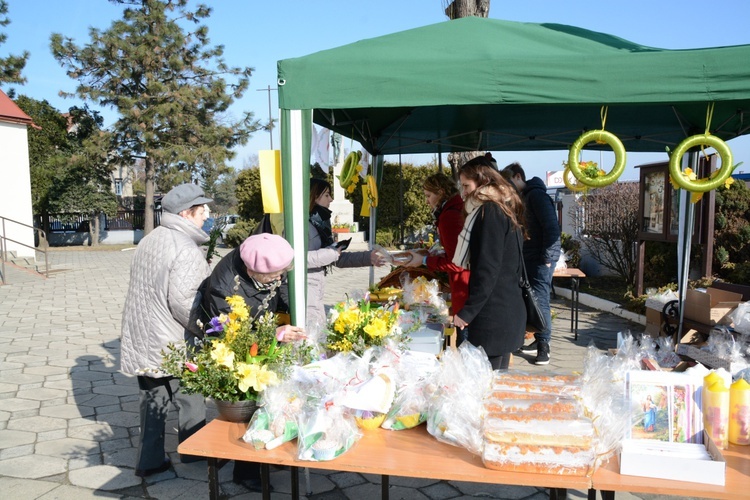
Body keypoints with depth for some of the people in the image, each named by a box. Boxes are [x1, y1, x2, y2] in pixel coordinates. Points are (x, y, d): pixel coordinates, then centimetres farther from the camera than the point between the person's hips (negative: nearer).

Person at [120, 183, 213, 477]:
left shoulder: (148, 241, 9)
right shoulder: (186, 250, -20)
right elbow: (182, 302, -24)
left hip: (141, 342, 8)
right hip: (173, 347, -8)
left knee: (152, 402, 18)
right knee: (190, 402, 11)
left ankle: (148, 461, 26)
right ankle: (195, 453, 26)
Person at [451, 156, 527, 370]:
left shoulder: (490, 211, -12)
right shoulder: (504, 210, 17)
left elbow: (487, 269, -19)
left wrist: (467, 311, -14)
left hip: (493, 314, -10)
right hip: (507, 310, 10)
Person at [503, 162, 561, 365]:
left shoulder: (537, 195, -13)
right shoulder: (523, 197, 16)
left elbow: (552, 227, -19)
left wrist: (547, 258, -19)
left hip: (541, 259, -9)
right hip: (529, 258, 9)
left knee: (540, 301, -7)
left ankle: (544, 345, 1)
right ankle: (539, 340, 19)